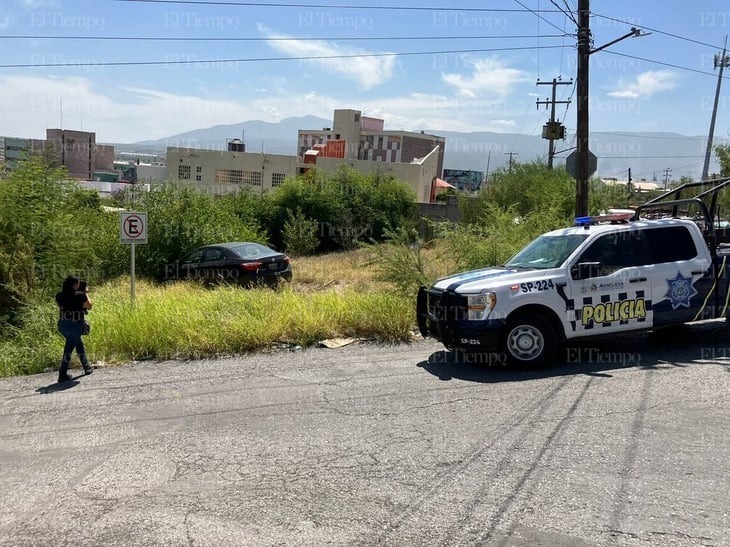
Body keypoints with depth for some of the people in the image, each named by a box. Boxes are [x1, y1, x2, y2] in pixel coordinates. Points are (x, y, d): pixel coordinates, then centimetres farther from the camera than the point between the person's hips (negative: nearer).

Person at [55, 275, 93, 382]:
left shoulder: (59, 295, 0)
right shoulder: (80, 295, -14)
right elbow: (89, 306, 3)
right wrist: (85, 293, 13)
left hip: (62, 325, 6)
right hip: (75, 325, -6)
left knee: (79, 344, 24)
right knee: (68, 349, 1)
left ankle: (87, 367, 34)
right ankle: (62, 375, 5)